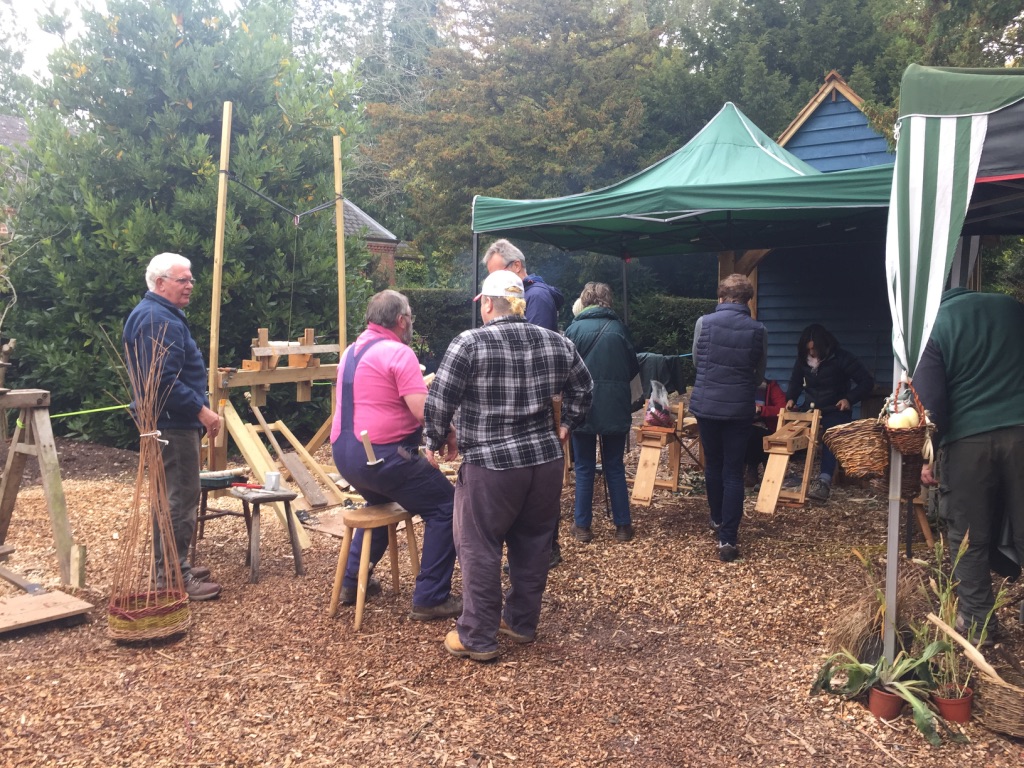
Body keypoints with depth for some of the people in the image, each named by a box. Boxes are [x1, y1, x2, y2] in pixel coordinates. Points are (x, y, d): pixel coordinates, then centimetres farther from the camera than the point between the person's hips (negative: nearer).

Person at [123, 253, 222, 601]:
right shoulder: (158, 320, -18)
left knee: (173, 496, 16)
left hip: (172, 421, 12)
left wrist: (198, 408, 24)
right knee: (182, 498, -7)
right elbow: (165, 380, -26)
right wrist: (202, 411, -22)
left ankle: (172, 566, 26)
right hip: (173, 423, -12)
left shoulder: (162, 314, 18)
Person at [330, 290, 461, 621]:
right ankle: (430, 599, 1)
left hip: (345, 453, 9)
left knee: (380, 502, 35)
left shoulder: (352, 350, 14)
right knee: (445, 507, 2)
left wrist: (420, 386, 23)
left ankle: (352, 582, 35)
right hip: (382, 456, -9)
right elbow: (425, 412, -21)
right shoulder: (398, 352, -13)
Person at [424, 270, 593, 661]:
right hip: (545, 459, 6)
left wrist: (434, 443, 2)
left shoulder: (470, 343, -10)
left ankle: (477, 637, 12)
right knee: (533, 543, 16)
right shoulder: (555, 342, 6)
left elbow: (440, 401, -11)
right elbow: (583, 387, 17)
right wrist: (565, 426, 24)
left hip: (491, 464, -5)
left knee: (480, 549, 5)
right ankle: (522, 622, 30)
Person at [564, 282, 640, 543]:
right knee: (615, 466, 12)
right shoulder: (619, 328, -1)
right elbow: (633, 367, 5)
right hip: (615, 407, 2)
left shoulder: (574, 329, -6)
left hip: (583, 406, -2)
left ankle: (583, 526, 14)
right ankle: (623, 525, 16)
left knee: (584, 468, 9)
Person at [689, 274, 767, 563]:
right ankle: (727, 538, 0)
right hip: (740, 409, -1)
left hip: (706, 405, 1)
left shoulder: (704, 322, -5)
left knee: (713, 466, 19)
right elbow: (760, 374, 7)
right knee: (734, 472, 3)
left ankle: (718, 520, 38)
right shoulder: (758, 330, -4)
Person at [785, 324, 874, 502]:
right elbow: (795, 381, 16)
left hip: (835, 411, -5)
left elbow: (867, 382, -12)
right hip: (810, 410, 6)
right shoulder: (803, 358, 0)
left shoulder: (841, 358, -14)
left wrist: (849, 399, -24)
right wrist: (791, 398, -4)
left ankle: (824, 481, -46)